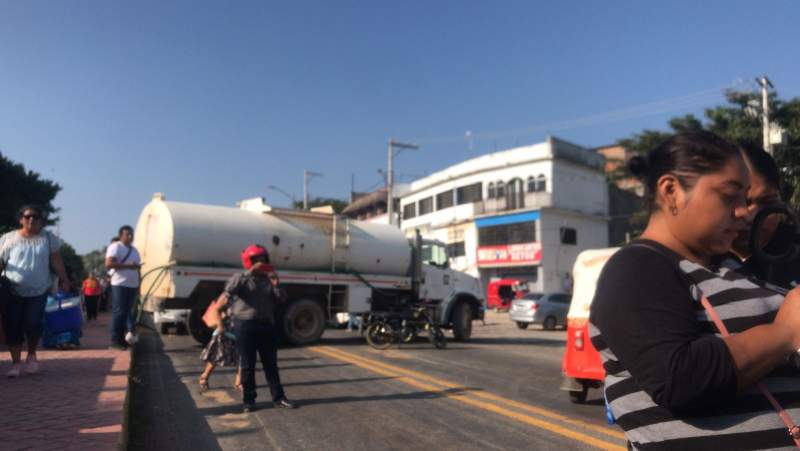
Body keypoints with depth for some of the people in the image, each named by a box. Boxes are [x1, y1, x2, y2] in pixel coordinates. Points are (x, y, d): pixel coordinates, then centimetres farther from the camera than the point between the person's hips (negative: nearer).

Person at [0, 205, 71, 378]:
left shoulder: (48, 238, 4)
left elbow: (56, 261, 6)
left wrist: (64, 279, 2)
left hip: (39, 291, -1)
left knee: (33, 324, -8)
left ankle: (31, 355, 18)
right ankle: (16, 363, 12)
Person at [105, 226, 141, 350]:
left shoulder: (134, 249, 19)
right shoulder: (115, 247, -5)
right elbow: (108, 264, -17)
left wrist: (138, 285, 16)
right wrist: (128, 265, -22)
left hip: (132, 285, 7)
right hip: (120, 285, -7)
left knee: (127, 312, 7)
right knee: (119, 312, -8)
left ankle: (123, 338, 12)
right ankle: (115, 340, -4)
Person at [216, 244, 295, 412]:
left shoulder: (267, 279, 11)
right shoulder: (240, 278, -1)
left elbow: (280, 299, 6)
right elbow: (229, 290, -23)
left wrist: (276, 284, -12)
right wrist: (249, 273, -26)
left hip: (266, 325, 4)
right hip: (245, 325, -4)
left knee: (271, 364, 9)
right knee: (247, 365, 3)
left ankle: (278, 397, 15)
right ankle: (248, 400, 12)